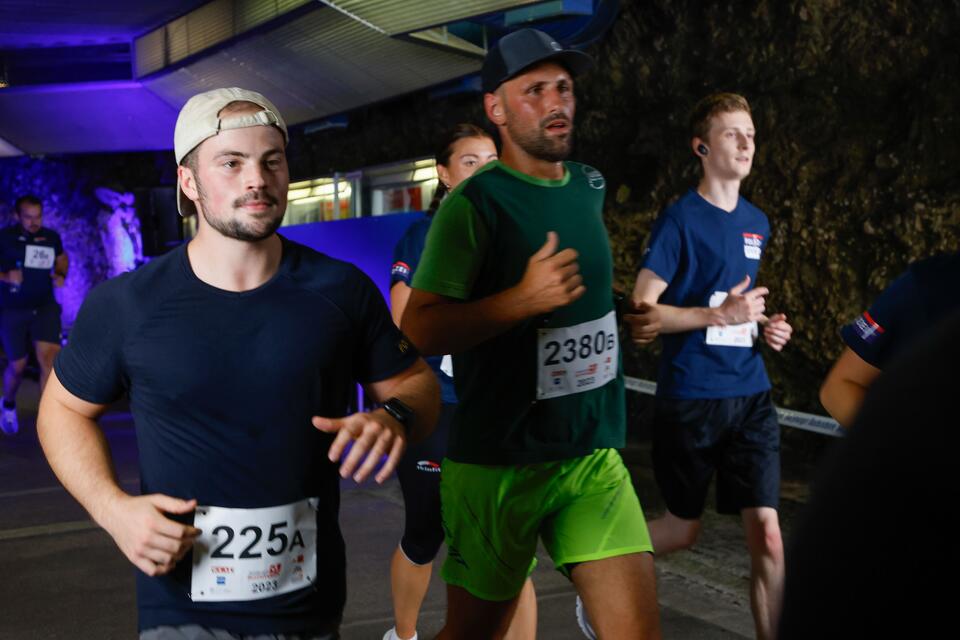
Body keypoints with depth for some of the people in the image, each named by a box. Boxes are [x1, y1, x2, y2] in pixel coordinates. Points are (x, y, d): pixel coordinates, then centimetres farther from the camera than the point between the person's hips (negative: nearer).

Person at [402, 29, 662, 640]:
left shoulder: (590, 187, 9)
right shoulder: (474, 204, -11)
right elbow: (419, 329, -16)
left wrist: (630, 311, 13)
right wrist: (526, 298, -25)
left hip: (594, 456, 5)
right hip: (496, 461, -5)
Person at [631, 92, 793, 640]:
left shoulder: (757, 222, 12)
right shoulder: (681, 218, -8)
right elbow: (642, 309, -11)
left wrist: (766, 325, 6)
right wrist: (721, 314, -20)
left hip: (750, 395, 5)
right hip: (690, 396, -5)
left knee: (768, 534, -3)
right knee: (685, 529, 9)